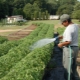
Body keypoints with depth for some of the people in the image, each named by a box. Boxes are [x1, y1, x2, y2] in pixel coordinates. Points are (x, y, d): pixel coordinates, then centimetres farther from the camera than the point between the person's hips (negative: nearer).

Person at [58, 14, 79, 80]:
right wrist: (63, 36, 15)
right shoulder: (76, 26, 6)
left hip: (69, 49, -9)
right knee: (73, 66, 21)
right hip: (75, 48, 9)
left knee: (67, 67, 4)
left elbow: (68, 41, -28)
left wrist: (61, 44, -12)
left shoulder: (68, 29, -22)